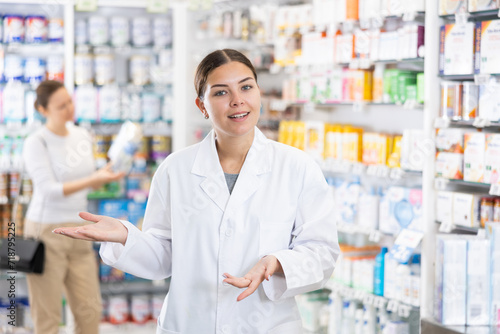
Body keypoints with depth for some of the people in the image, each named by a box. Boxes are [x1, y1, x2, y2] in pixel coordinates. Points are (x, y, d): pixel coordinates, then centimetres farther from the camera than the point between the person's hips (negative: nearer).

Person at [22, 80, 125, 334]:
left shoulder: (83, 136, 9)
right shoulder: (36, 143, -10)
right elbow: (49, 190, -20)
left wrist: (105, 176, 0)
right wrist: (93, 180, -29)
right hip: (46, 232, -6)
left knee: (90, 311, 4)